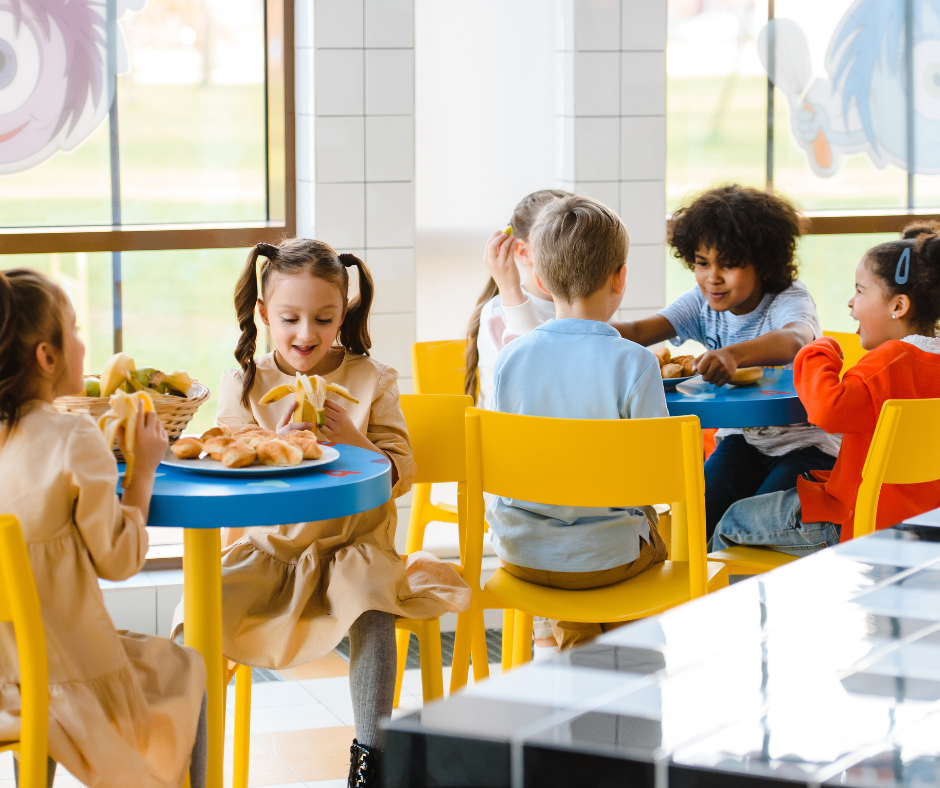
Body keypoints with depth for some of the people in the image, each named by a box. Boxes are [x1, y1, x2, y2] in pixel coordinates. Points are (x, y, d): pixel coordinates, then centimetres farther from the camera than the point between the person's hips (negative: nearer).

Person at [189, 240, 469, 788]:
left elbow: (401, 475, -5)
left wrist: (353, 440, -23)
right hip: (270, 551, 1)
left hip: (352, 545, -1)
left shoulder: (373, 380, 0)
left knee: (372, 600, -32)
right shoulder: (244, 384, 2)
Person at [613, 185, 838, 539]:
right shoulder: (702, 304, -3)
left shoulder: (789, 300, -19)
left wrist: (734, 354, -67)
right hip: (742, 437, 5)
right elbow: (639, 331, -17)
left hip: (804, 440, -5)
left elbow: (792, 340, -45)